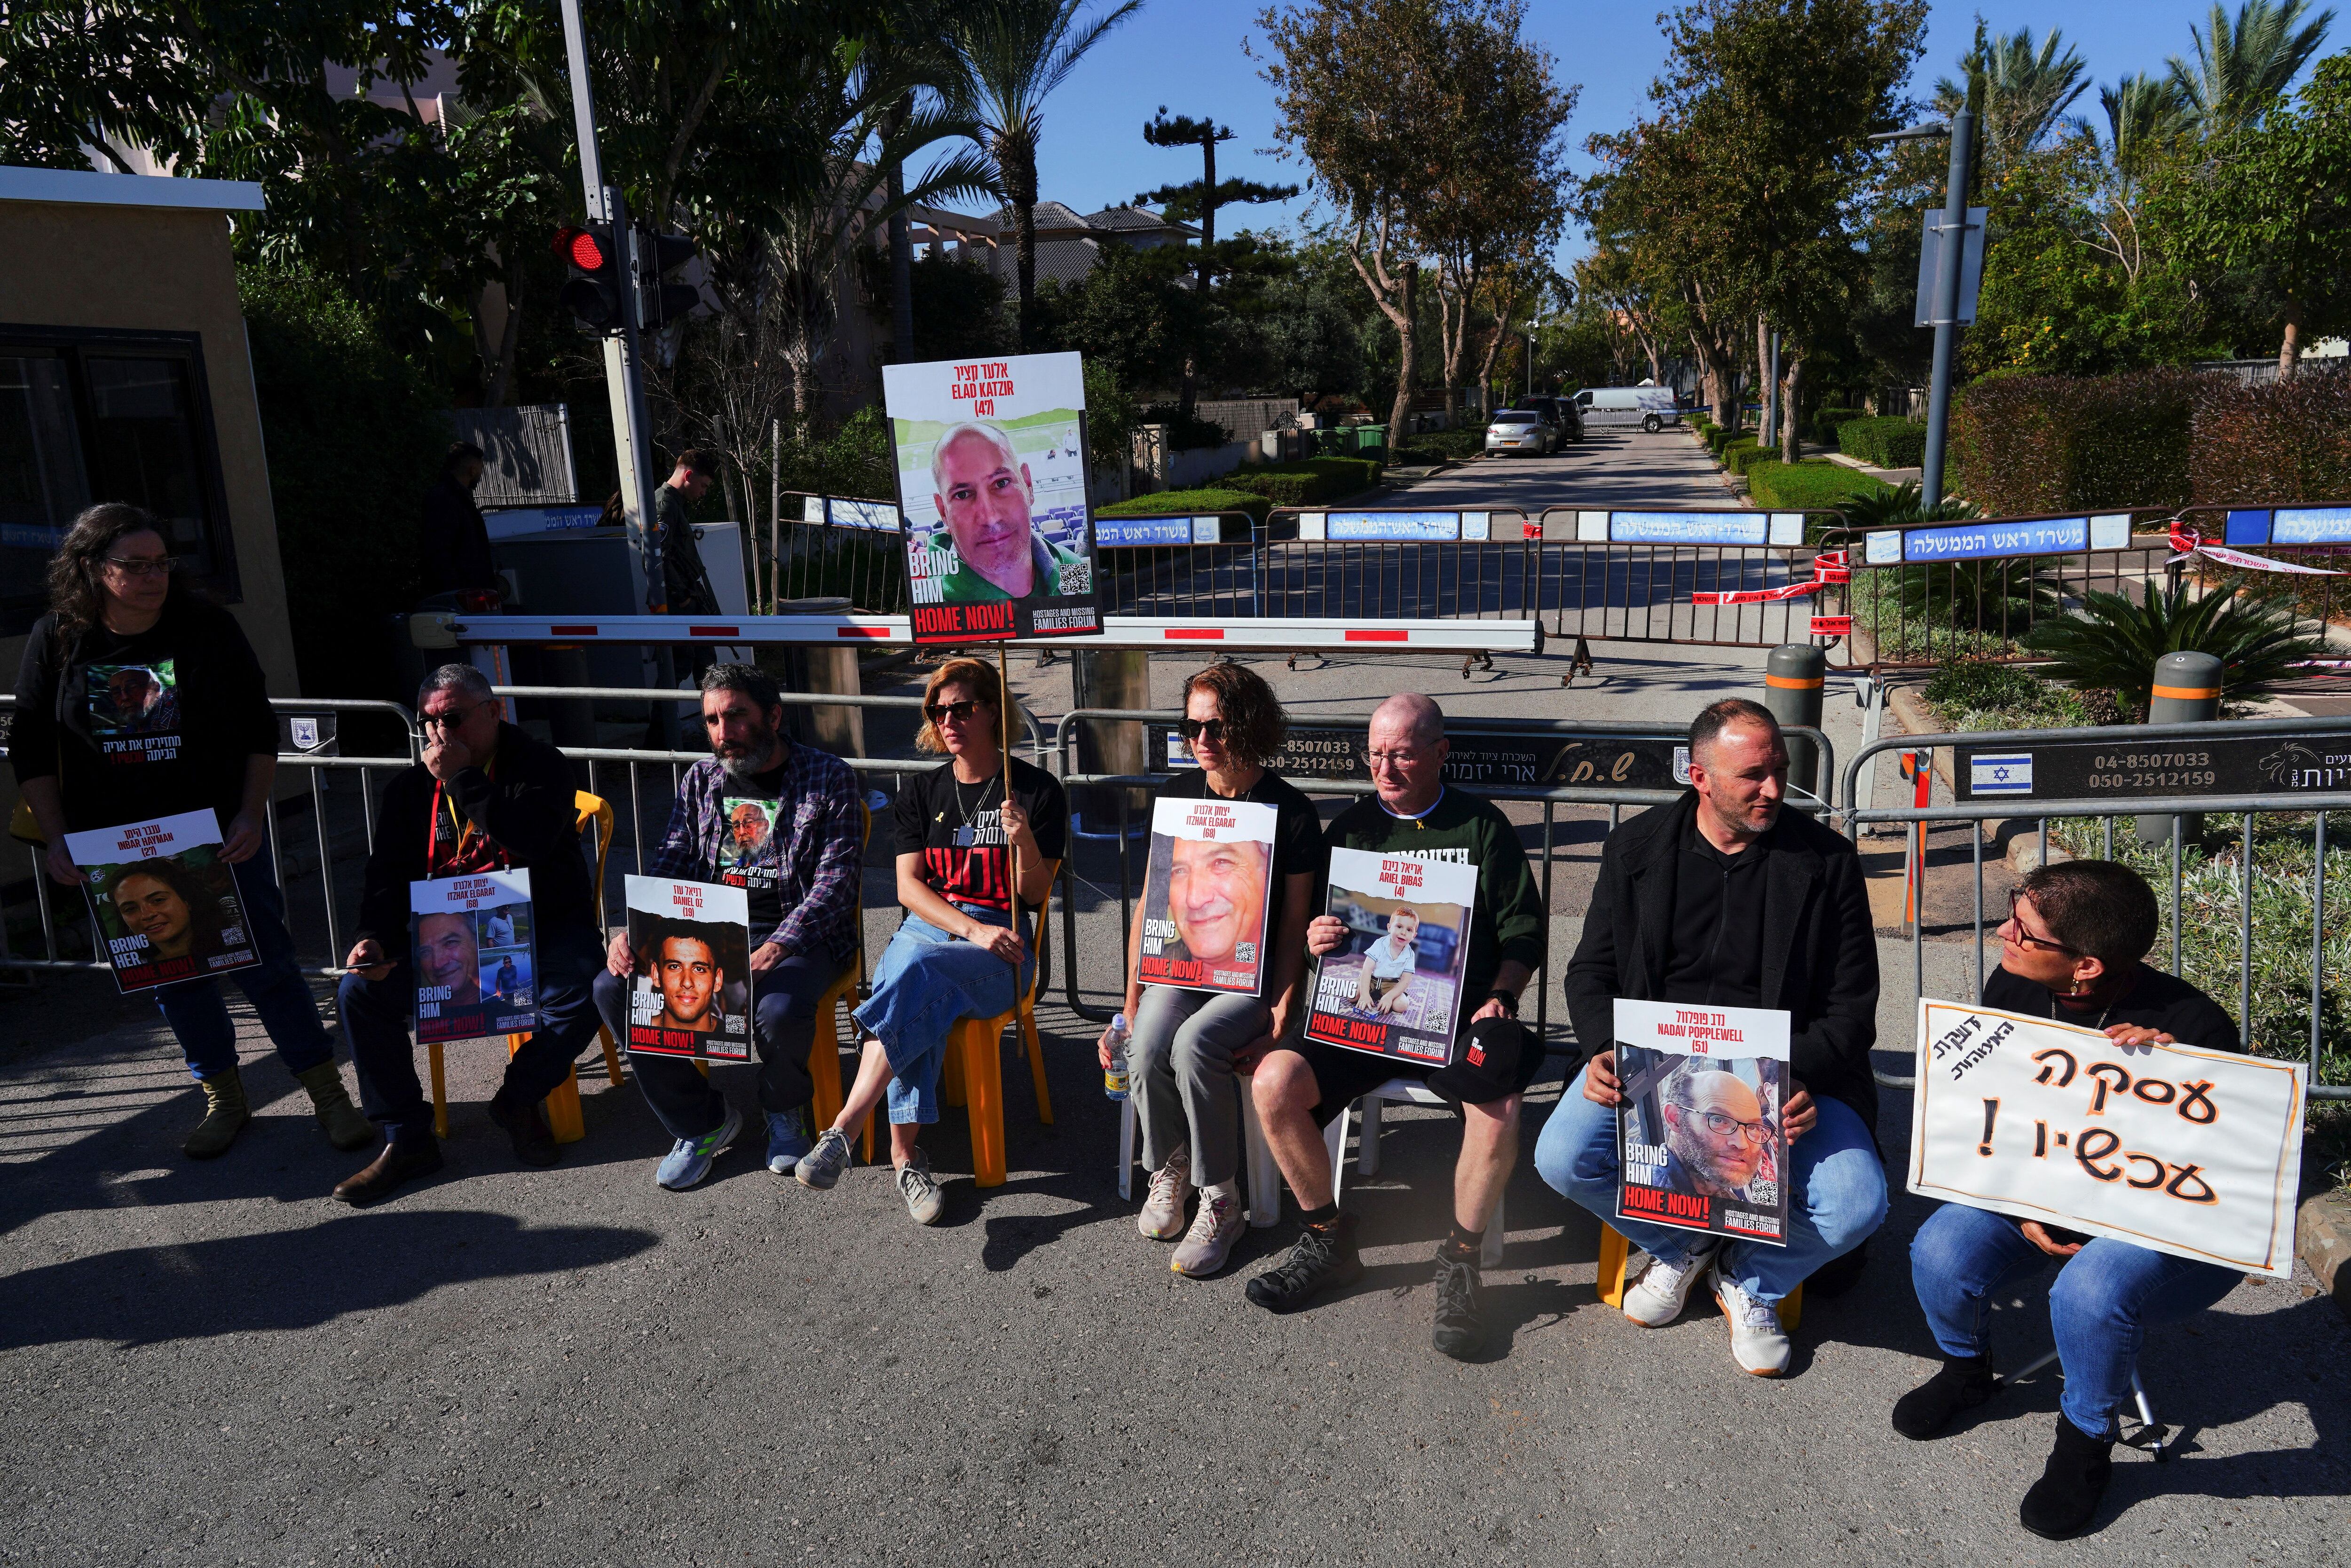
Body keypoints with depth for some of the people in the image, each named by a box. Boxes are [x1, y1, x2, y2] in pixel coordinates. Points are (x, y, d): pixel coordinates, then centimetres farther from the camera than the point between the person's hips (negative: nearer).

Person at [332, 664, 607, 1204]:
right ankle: (406, 1140, -4)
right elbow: (386, 874, 8)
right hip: (445, 942, 4)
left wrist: (461, 777, -22)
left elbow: (531, 840, -26)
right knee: (359, 991, -16)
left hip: (542, 932, -4)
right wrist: (374, 938, -12)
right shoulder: (411, 785, 10)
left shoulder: (542, 766, -7)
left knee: (583, 992, -32)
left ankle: (517, 1099, -1)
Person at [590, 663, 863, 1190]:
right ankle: (701, 1120, 3)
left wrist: (774, 950, -26)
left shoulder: (828, 778, -3)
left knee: (781, 1010, -35)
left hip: (797, 937, -5)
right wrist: (632, 932, -11)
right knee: (614, 989, -17)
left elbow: (835, 882, -11)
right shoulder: (701, 780, 12)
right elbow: (669, 868, 10)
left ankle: (785, 1108, 3)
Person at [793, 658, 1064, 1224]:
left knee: (916, 971, -35)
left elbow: (1035, 896, 1)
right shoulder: (922, 793, 13)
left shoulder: (1037, 791, 4)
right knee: (920, 1002, -35)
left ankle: (842, 1132, -38)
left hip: (1002, 949, -2)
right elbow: (908, 886, 3)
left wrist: (1025, 840, -19)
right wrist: (972, 929, -13)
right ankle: (904, 1153, -30)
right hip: (926, 928, 3)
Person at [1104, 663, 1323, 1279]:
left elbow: (1295, 927, -3)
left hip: (1256, 975, -3)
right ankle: (1168, 1171, 4)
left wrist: (1280, 1019, -14)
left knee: (1195, 1045, -32)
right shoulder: (1177, 796, 7)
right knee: (1147, 1049, -27)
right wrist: (1131, 1005, 3)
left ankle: (1221, 1203, -11)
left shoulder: (1291, 812, -4)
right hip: (1180, 961, 3)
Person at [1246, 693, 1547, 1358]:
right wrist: (1315, 939, -8)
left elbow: (1524, 930, 7)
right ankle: (1328, 1240, 1)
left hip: (1461, 1012, -2)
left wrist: (1500, 996, -10)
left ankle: (1460, 1263, -6)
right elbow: (1312, 925, 16)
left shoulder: (1482, 827, 8)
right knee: (1273, 1083, -23)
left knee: (1498, 1110, -33)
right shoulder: (1350, 827, 14)